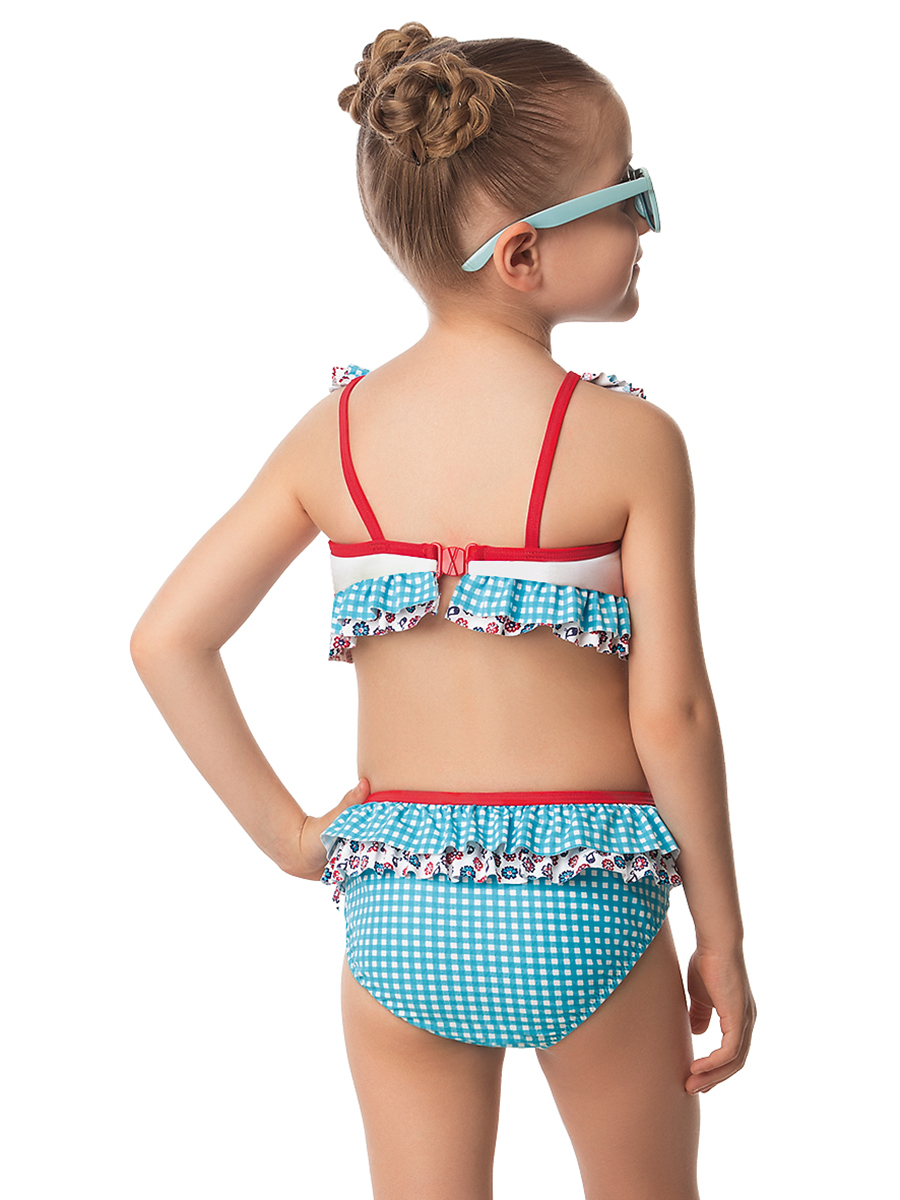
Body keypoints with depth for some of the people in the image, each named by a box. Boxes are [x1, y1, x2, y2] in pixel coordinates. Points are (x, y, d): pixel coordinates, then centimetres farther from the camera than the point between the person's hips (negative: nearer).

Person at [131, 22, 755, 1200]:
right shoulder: (630, 440, -12)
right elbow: (671, 713, -12)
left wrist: (284, 832, 4)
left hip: (395, 915, 3)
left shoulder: (335, 433, -1)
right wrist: (724, 937, 0)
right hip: (584, 908, -3)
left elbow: (166, 639, -2)